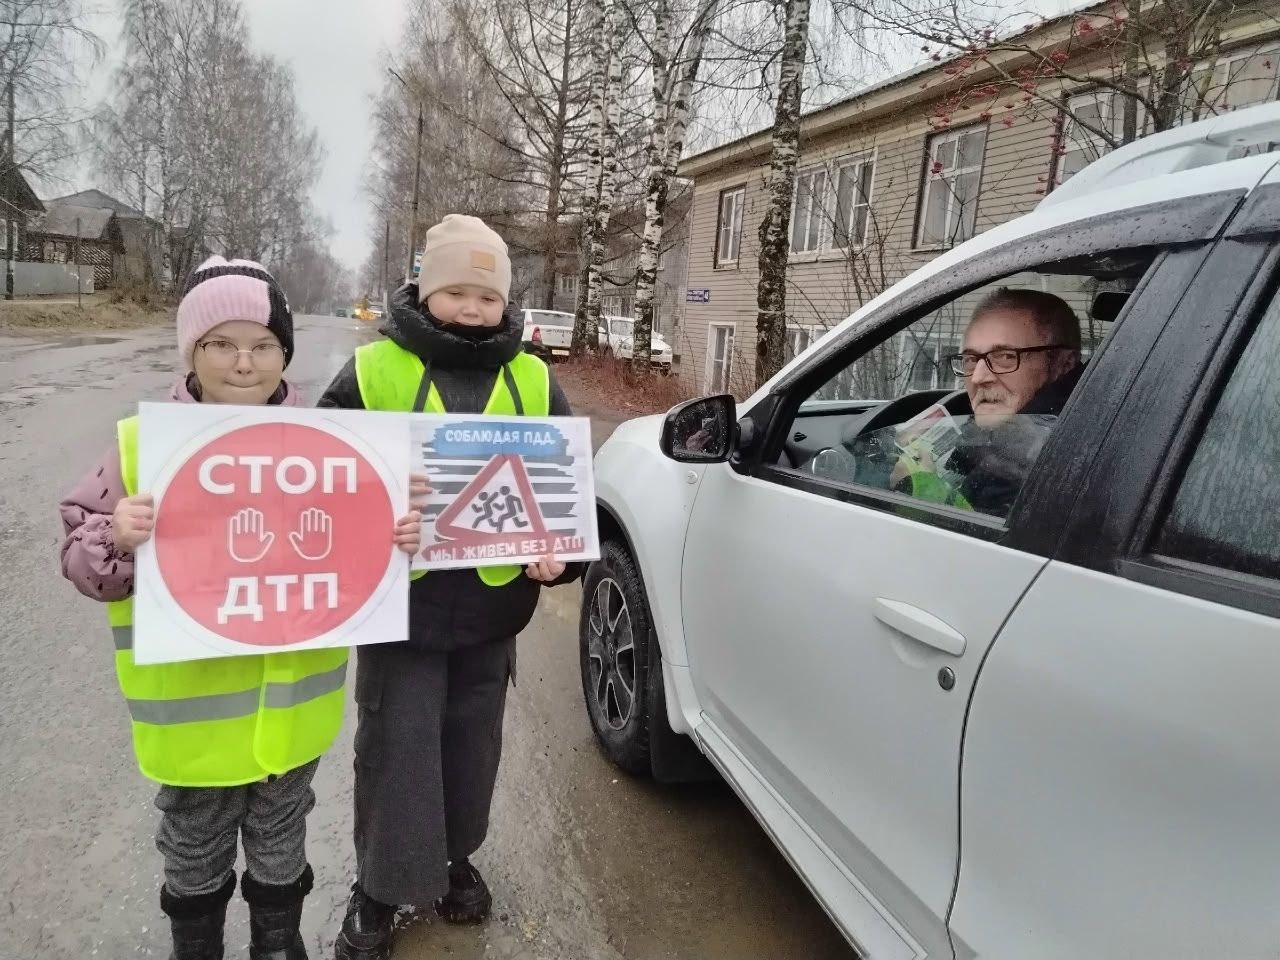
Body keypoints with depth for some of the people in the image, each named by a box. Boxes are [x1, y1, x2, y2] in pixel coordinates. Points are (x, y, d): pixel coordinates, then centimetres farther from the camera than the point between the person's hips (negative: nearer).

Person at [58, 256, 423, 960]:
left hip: (291, 707, 2)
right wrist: (116, 542, -28)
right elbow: (80, 556, -6)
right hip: (190, 711, -1)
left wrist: (396, 540, -16)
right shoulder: (139, 443, -10)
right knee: (195, 855, 22)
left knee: (281, 844, 23)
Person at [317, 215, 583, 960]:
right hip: (399, 603, -2)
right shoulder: (373, 371, -5)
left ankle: (456, 858, 45)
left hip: (491, 607, 3)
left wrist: (560, 554, -11)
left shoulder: (534, 381, 2)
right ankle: (379, 887, 32)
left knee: (472, 747, 20)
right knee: (396, 753, 8)